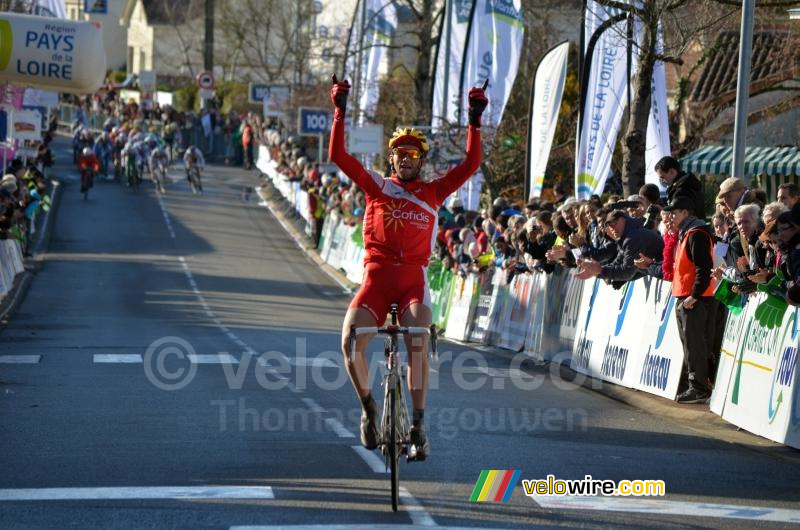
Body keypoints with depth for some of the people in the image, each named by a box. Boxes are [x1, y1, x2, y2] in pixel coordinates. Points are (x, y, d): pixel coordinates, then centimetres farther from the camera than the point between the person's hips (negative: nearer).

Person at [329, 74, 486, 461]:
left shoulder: (433, 192, 12)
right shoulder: (377, 186, 11)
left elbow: (471, 164, 3)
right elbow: (338, 155, 3)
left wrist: (475, 120, -4)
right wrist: (340, 112, -4)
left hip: (414, 279, 0)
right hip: (377, 276, 0)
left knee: (418, 343, -23)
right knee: (350, 341, -19)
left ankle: (418, 426, -14)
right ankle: (368, 407, 6)